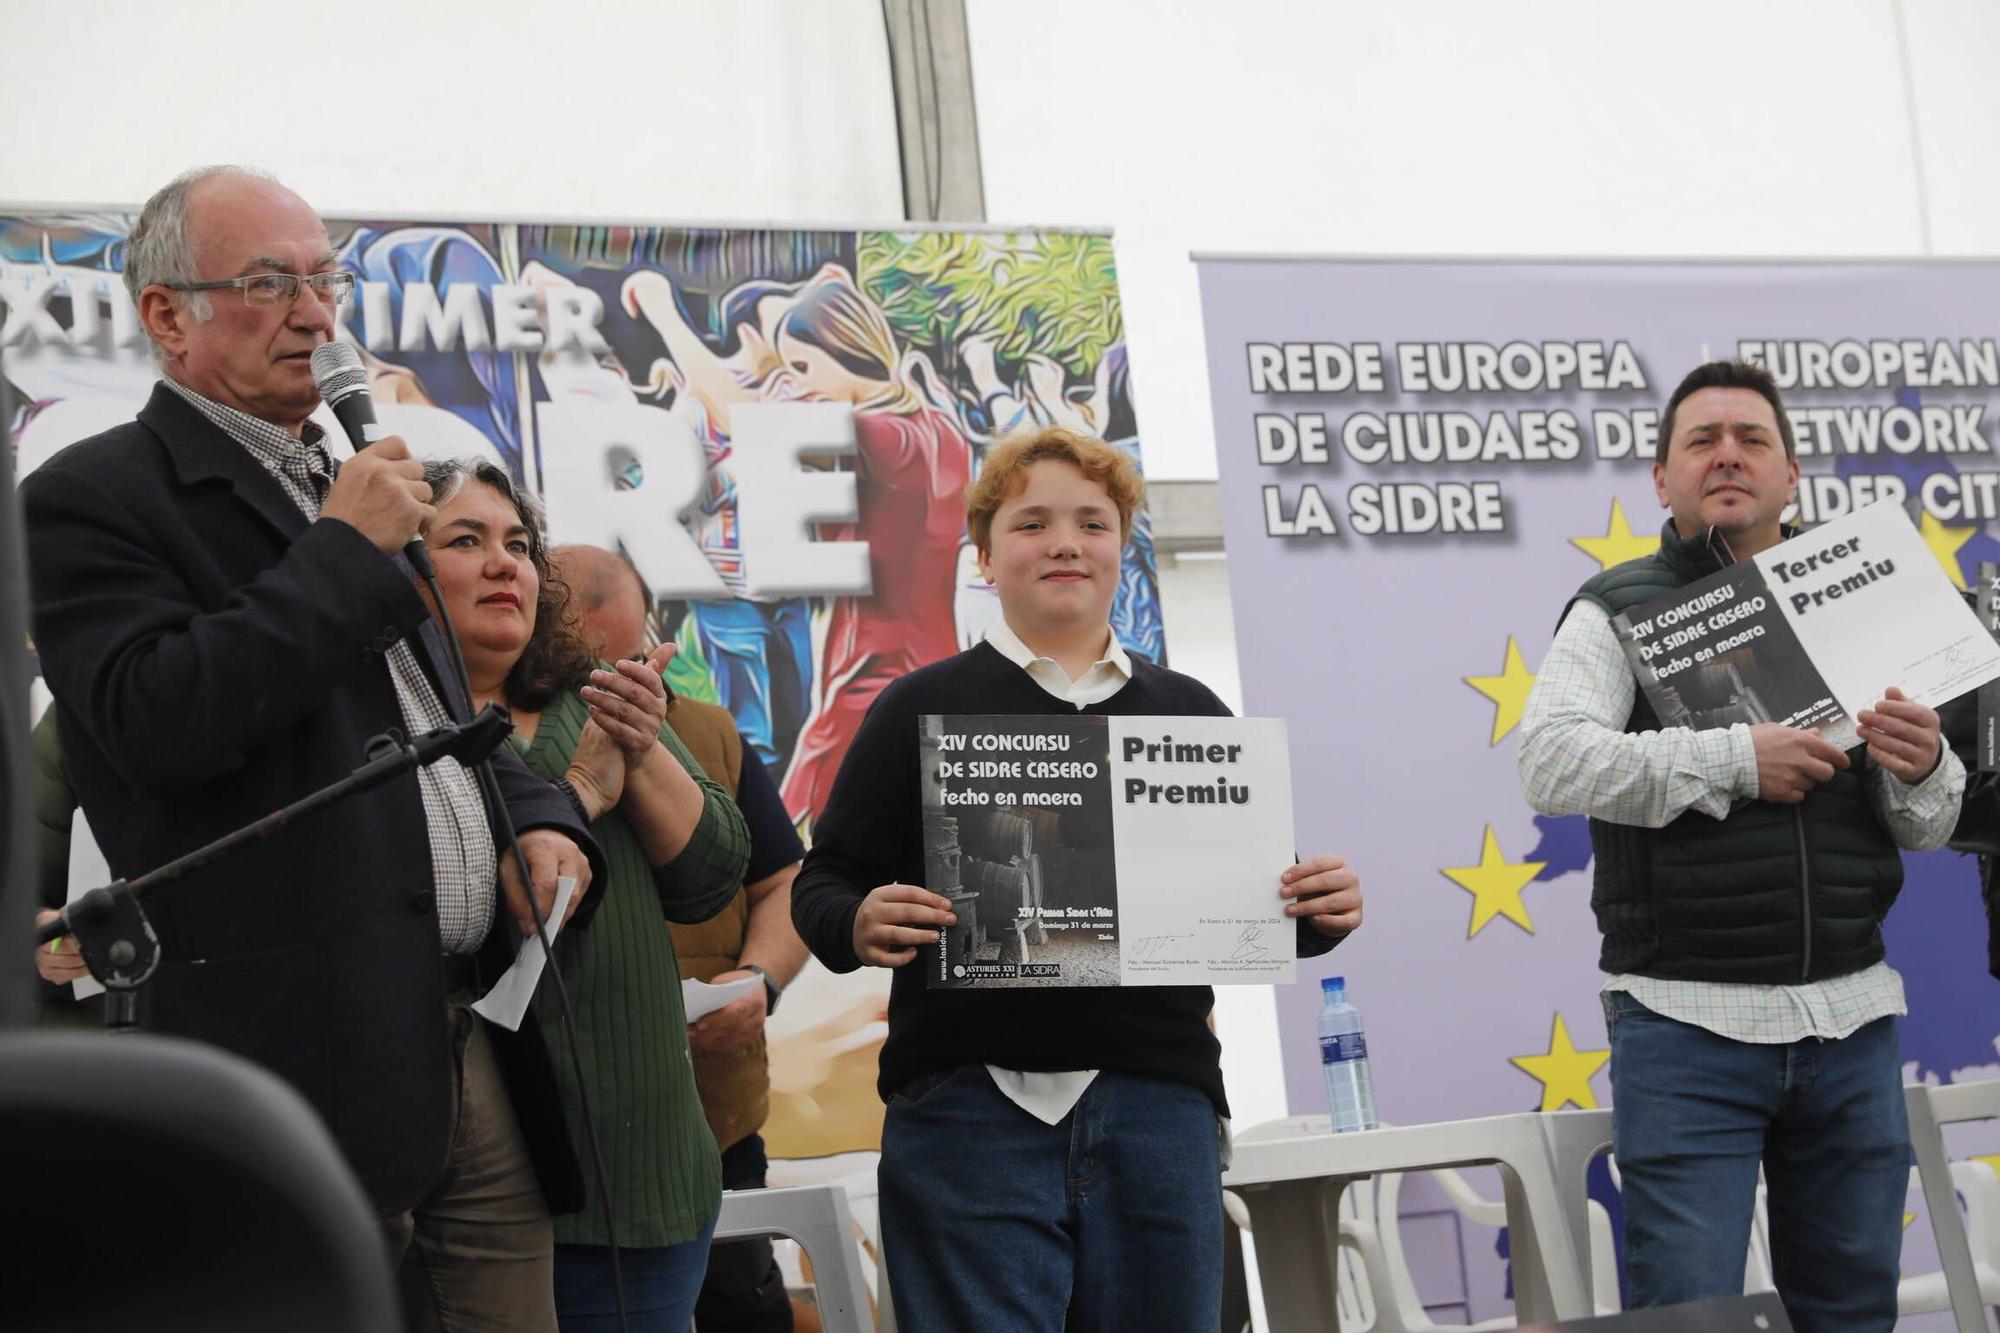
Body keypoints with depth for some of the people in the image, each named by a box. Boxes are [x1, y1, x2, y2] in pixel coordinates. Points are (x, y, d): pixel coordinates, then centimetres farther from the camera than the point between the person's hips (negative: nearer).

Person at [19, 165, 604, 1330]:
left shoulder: (348, 490, 20)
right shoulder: (92, 499, -4)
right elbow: (158, 720, -20)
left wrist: (538, 821, 9)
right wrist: (345, 551, -13)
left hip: (480, 1049, 7)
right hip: (314, 1068, -7)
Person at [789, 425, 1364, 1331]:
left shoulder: (1189, 712, 16)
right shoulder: (923, 709, 7)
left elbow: (1258, 902, 18)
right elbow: (824, 882, 3)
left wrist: (1321, 911, -3)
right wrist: (860, 927, -19)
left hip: (1160, 1109, 3)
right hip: (973, 1111, -3)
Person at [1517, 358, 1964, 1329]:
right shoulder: (1619, 612, 5)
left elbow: (1925, 829, 15)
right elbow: (1550, 763, -13)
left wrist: (1920, 771, -9)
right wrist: (1734, 760, -19)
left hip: (1849, 1015, 4)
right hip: (1688, 1021, -4)